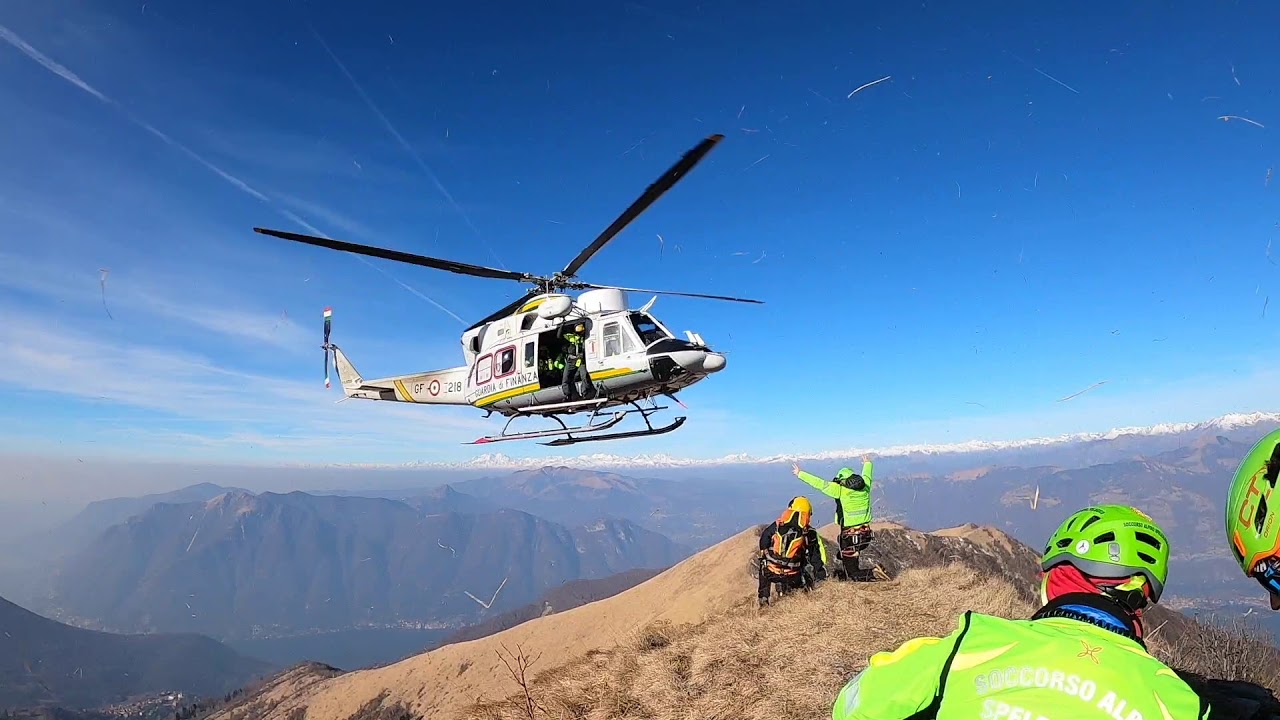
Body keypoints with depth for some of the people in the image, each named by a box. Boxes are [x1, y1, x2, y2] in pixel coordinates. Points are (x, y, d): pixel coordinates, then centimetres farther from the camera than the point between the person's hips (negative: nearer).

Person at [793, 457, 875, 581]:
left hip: (850, 535, -7)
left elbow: (818, 483, -8)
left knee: (853, 574, 2)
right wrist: (868, 463, 47)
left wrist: (800, 474, 3)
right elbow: (867, 473, 25)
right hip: (866, 533, 7)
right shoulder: (865, 485, 3)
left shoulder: (840, 489, -12)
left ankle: (874, 572, -18)